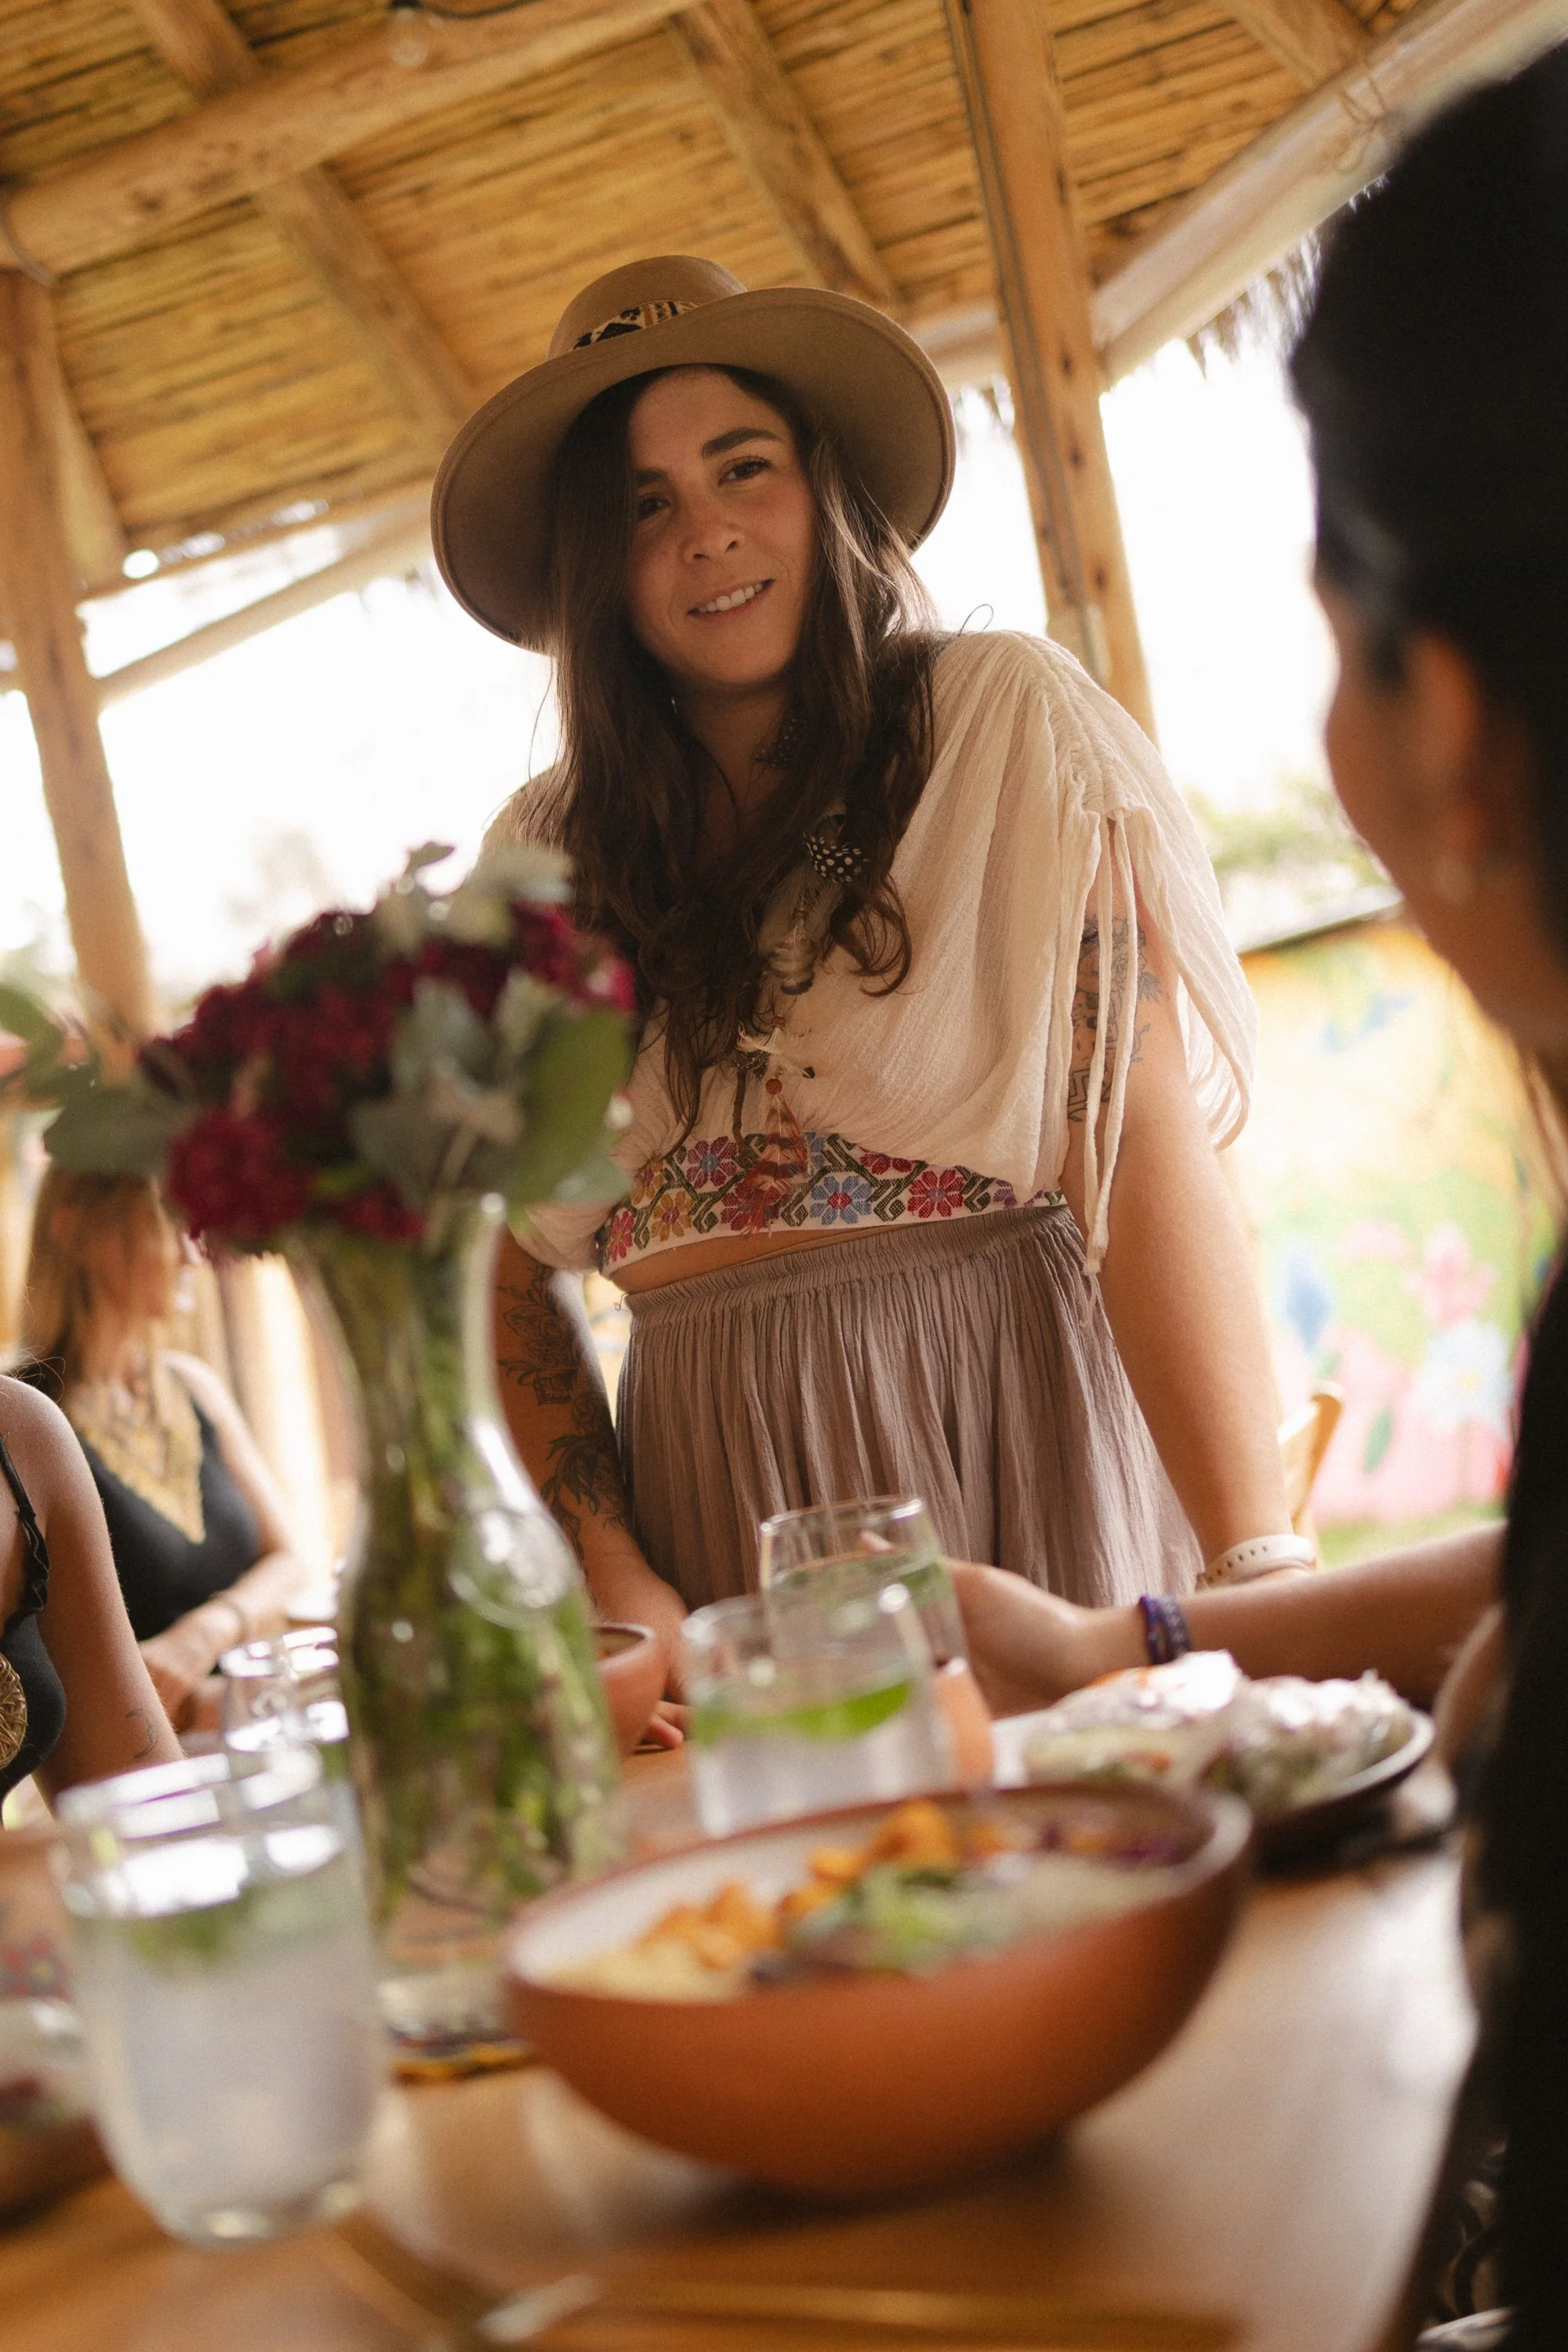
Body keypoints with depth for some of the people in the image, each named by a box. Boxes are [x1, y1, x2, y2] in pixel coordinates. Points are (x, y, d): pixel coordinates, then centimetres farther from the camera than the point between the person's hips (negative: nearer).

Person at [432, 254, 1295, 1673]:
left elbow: (1149, 1141, -11)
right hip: (723, 1489, 3)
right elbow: (503, 1252, 9)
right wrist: (609, 1575, -4)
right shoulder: (543, 859, 9)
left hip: (1018, 1422, -2)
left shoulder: (1006, 722, -2)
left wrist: (1258, 1569, -17)